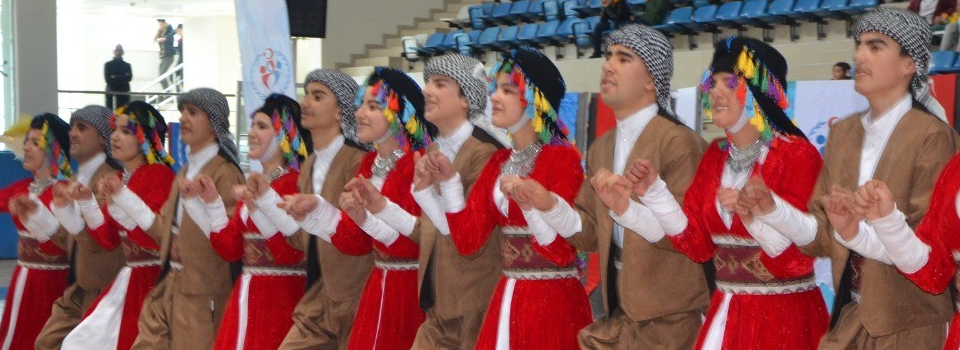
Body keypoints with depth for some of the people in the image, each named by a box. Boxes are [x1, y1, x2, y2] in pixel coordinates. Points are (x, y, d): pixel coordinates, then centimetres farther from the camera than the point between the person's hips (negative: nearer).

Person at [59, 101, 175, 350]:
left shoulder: (159, 174, -12)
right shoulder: (119, 178, 11)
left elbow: (158, 238, -22)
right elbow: (110, 240, 10)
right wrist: (86, 202, 0)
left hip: (152, 281, -8)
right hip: (127, 280, 8)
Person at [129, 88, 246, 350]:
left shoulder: (224, 172, -12)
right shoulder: (185, 172, 16)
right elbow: (165, 230, 16)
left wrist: (198, 202, -30)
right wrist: (122, 196, 17)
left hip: (202, 294, -8)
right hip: (169, 287, 8)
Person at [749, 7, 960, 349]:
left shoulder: (932, 136, -13)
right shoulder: (842, 132, 7)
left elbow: (926, 253, -17)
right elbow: (822, 233, 5)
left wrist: (857, 234, -32)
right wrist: (773, 211, -11)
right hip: (849, 316, 6)